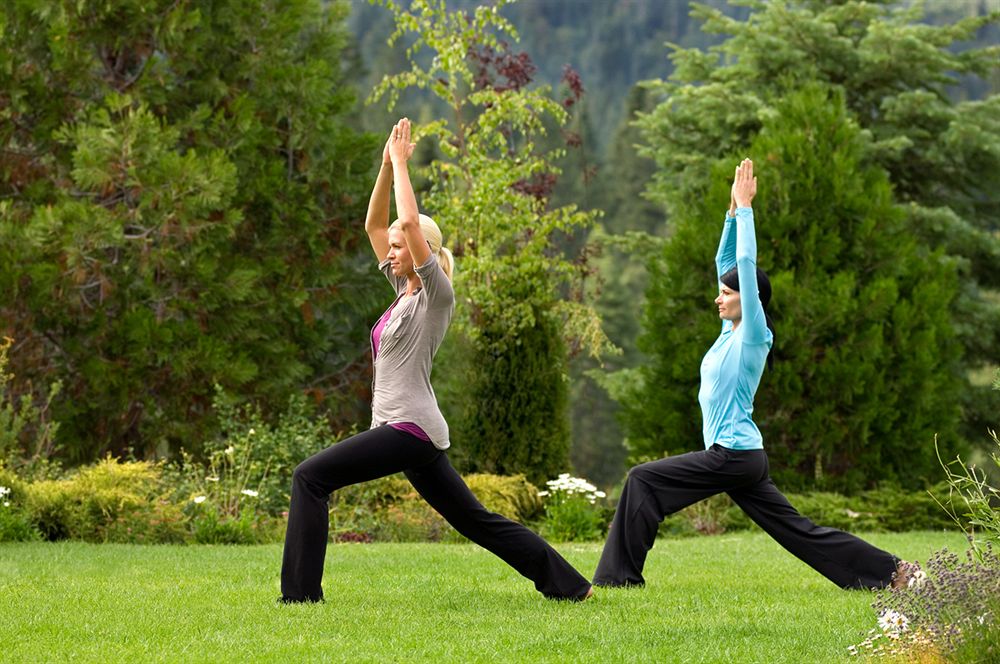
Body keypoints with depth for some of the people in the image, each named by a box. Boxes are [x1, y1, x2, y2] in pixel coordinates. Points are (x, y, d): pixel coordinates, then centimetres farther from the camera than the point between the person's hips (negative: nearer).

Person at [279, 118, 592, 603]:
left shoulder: (437, 295, -7)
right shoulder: (404, 290, 17)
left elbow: (409, 222, -18)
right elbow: (375, 224, 19)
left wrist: (401, 163, -10)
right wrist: (387, 164, 11)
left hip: (410, 429, -10)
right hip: (414, 434, 10)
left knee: (310, 477, -13)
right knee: (473, 519, 12)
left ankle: (301, 593, -14)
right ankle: (568, 584, 15)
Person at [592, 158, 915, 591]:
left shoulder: (753, 335, -9)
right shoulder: (733, 331, 14)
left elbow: (746, 263, -14)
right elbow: (725, 261, 19)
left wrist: (745, 208, -9)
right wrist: (733, 210, 14)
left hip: (734, 455, -10)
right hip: (739, 458, 10)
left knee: (642, 481, -9)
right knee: (796, 530, 8)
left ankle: (622, 573, -8)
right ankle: (889, 571, 8)